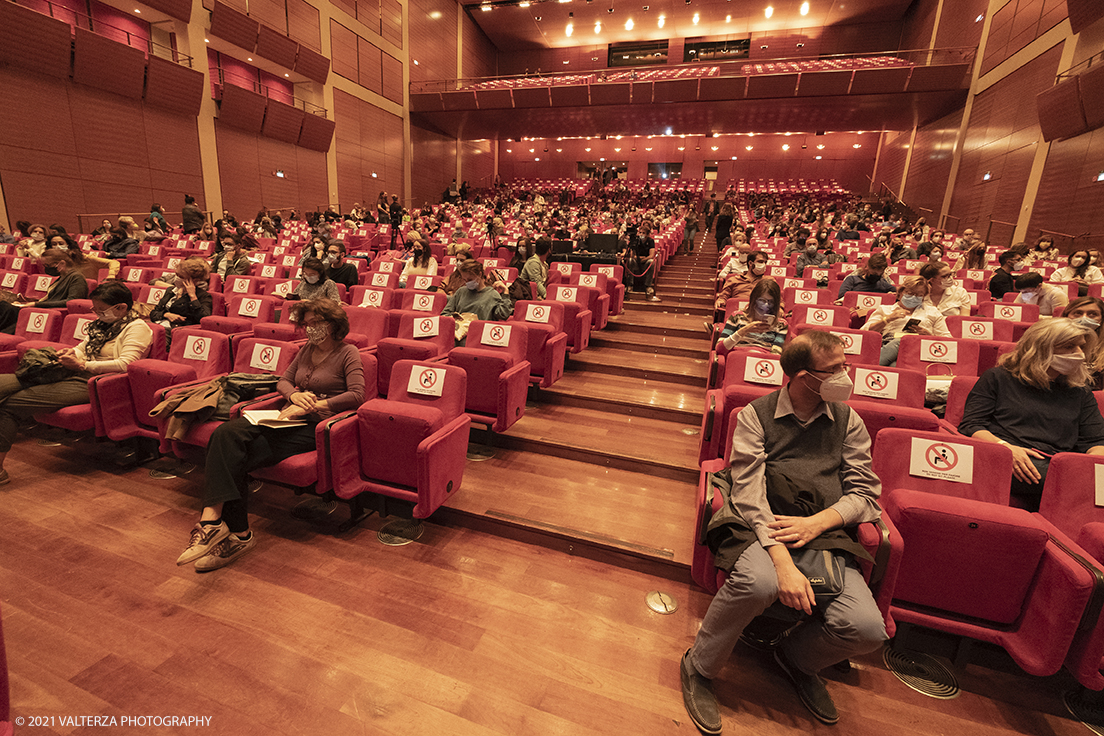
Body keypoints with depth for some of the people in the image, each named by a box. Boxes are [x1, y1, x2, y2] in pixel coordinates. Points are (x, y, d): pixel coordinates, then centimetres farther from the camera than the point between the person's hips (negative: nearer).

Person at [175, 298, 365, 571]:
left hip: (315, 426, -7)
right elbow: (283, 380, 21)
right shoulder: (307, 349, 21)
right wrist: (295, 395, -3)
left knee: (234, 459, -20)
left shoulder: (348, 353, -2)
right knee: (226, 433, -20)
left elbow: (357, 395, -15)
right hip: (289, 417, 7)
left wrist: (312, 405, -16)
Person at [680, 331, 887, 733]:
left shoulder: (848, 420, 12)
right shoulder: (756, 415, 0)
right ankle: (699, 668, -3)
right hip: (759, 527, -3)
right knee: (758, 582, -35)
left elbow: (865, 492, 9)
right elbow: (749, 494, -8)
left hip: (824, 531, 4)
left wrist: (816, 523, -12)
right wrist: (783, 562, -22)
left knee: (867, 628, -21)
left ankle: (797, 659, 18)